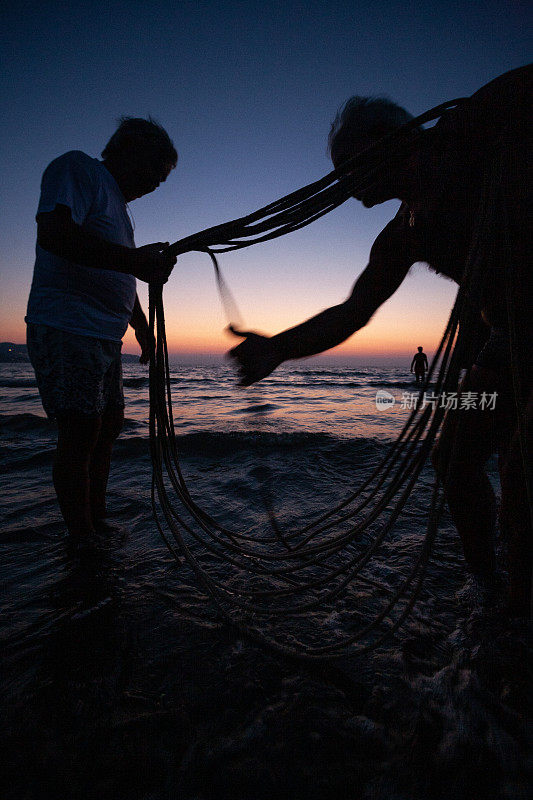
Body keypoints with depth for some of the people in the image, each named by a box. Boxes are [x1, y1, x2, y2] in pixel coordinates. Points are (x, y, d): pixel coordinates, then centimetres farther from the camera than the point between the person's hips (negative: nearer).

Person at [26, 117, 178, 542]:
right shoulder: (76, 168, -3)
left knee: (110, 423, 13)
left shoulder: (118, 206, 25)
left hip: (106, 337, 10)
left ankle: (98, 519, 28)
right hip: (67, 329, -10)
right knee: (81, 432, -10)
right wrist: (134, 259, -31)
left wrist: (144, 331, 28)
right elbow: (53, 232, -24)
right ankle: (82, 540, 3)